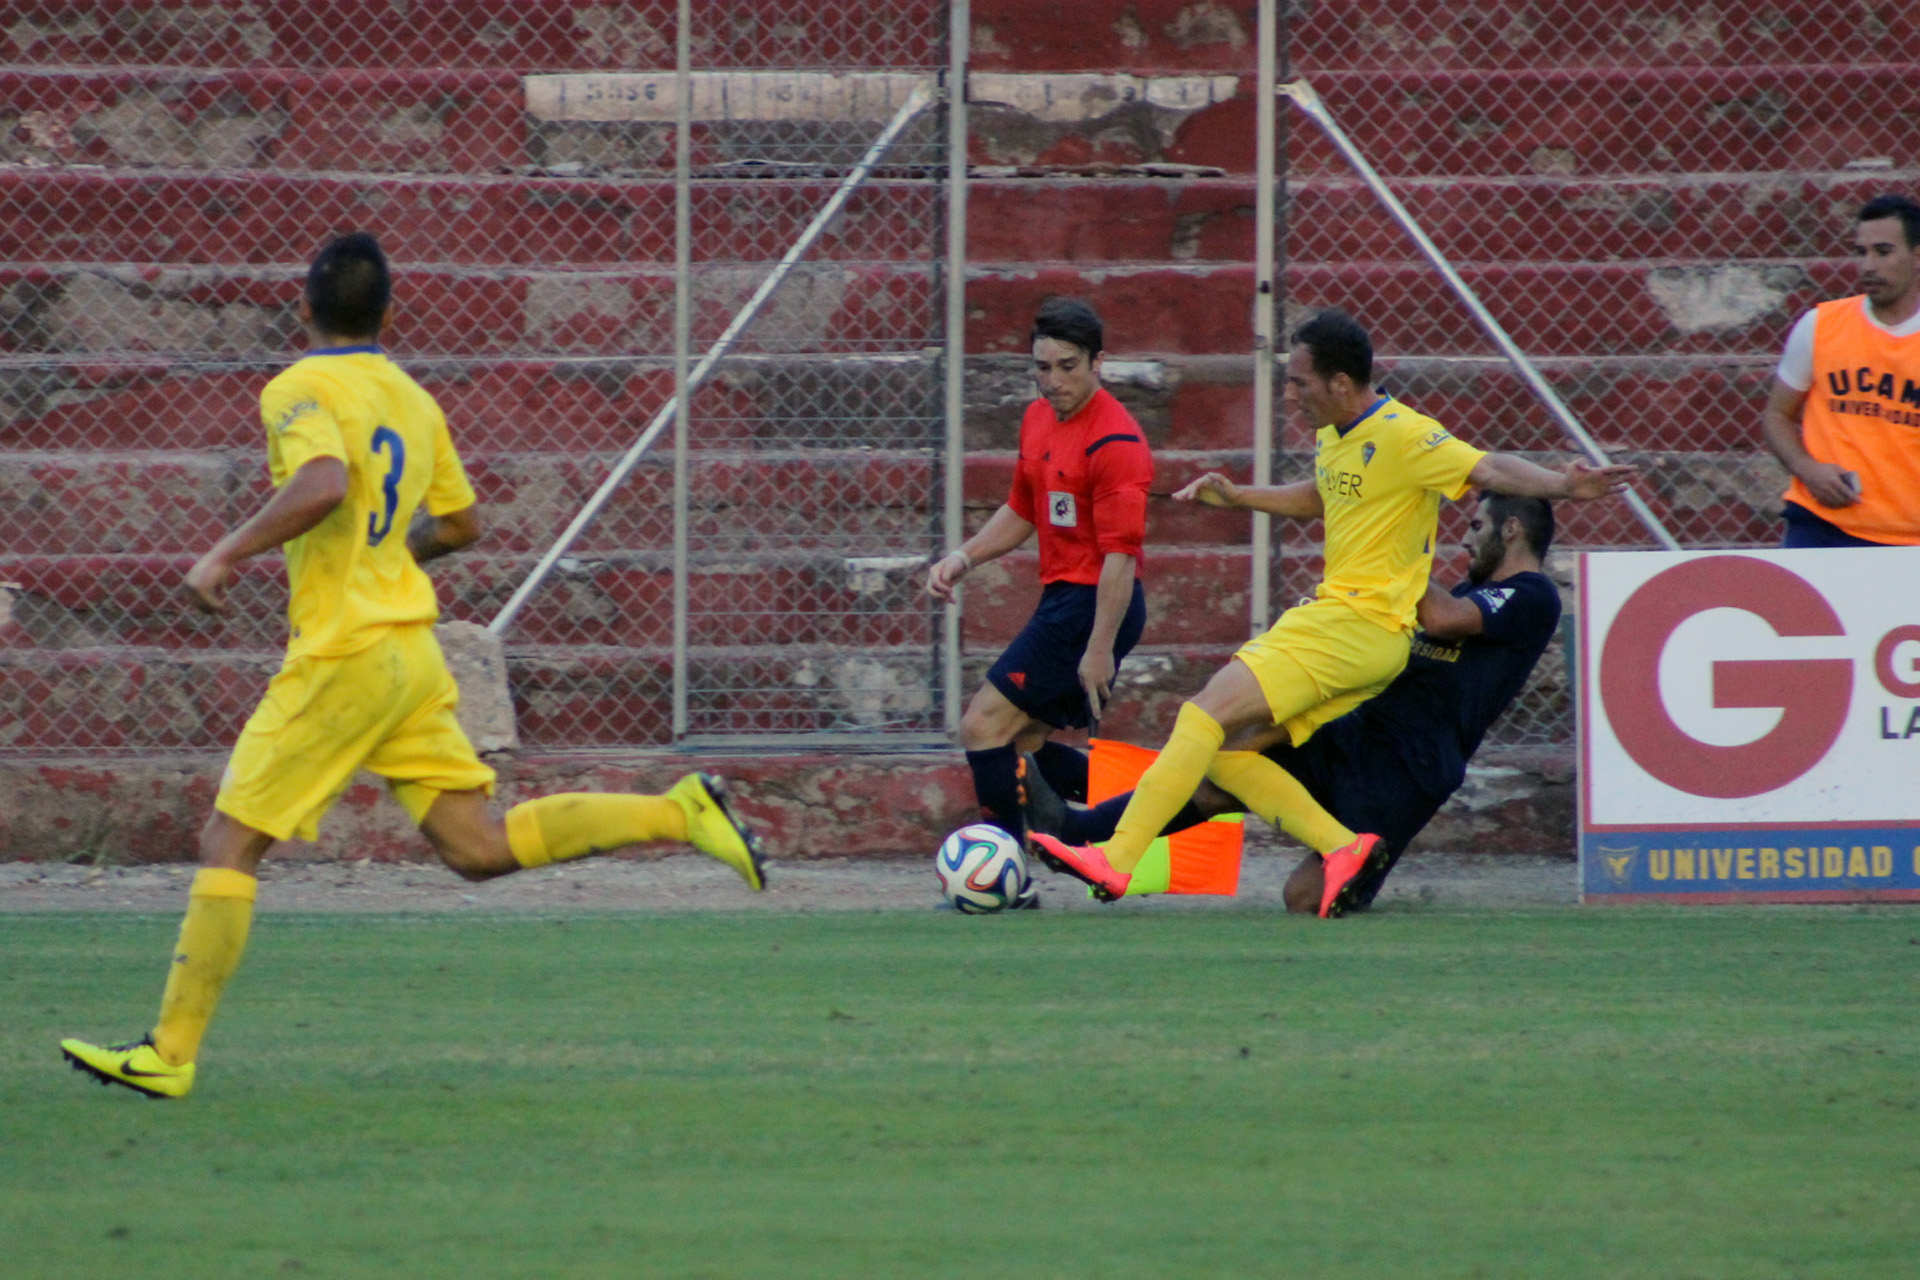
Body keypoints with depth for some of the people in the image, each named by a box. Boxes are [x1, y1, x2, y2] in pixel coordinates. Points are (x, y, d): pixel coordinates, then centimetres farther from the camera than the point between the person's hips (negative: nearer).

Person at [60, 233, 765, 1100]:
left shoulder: (299, 392, -11)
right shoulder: (412, 400, 14)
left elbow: (322, 484, -30)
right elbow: (460, 524, 22)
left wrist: (225, 556, -23)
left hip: (342, 656, -7)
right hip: (412, 650, 7)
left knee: (228, 846, -2)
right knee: (477, 848, 8)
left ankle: (171, 1053, -2)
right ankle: (677, 814, -2)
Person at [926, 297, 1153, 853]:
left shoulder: (1115, 442, -18)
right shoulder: (1038, 419, 11)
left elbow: (1120, 555, -21)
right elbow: (1021, 512, 25)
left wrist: (1099, 649, -24)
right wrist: (964, 558, 9)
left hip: (1095, 605, -10)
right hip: (1061, 598, 10)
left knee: (984, 726, -11)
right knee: (1020, 742, 15)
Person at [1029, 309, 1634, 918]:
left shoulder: (1402, 438, -13)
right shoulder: (1334, 436, 15)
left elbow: (1489, 469, -21)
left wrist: (1563, 485, -37)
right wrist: (1237, 496, 26)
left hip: (1359, 628, -10)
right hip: (1331, 614, 10)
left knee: (1208, 713, -17)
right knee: (1224, 751, 4)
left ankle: (1116, 862, -19)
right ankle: (1342, 847, -5)